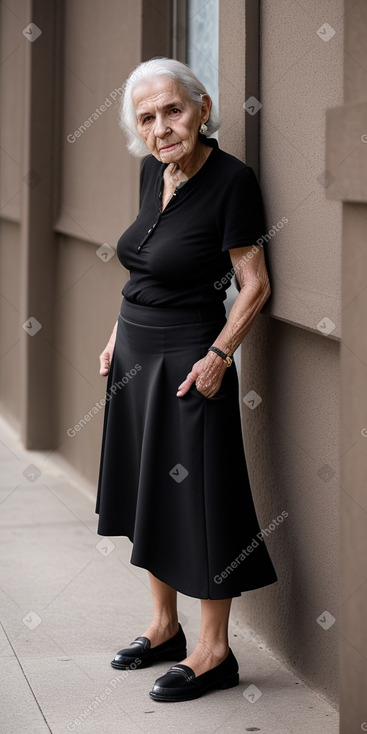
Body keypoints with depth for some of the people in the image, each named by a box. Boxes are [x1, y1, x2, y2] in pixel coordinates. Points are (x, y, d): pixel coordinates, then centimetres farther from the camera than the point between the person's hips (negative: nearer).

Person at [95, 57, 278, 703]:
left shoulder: (232, 181, -16)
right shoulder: (153, 171, 5)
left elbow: (255, 285, -14)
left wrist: (218, 355, -21)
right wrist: (119, 334, 13)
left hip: (187, 360, -8)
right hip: (134, 354, 8)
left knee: (196, 500, -1)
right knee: (146, 493, 15)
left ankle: (214, 651, 11)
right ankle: (164, 627, 30)